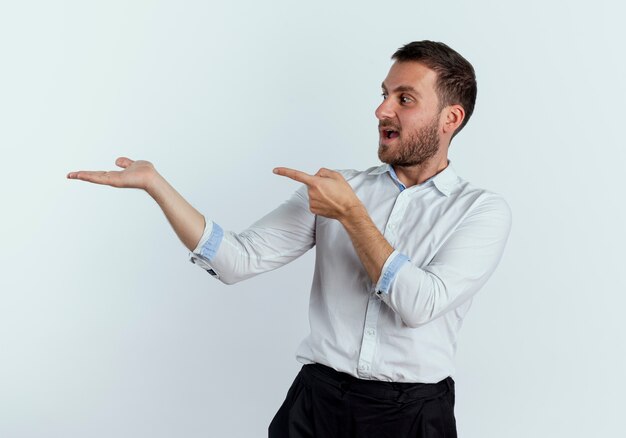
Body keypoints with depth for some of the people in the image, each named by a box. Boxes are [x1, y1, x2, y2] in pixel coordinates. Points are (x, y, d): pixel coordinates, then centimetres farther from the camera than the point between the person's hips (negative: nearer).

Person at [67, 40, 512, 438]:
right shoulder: (336, 188, 5)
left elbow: (419, 304, -16)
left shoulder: (483, 210, -3)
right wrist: (155, 183, -11)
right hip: (318, 397, 3)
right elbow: (239, 260, -3)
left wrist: (352, 214, -13)